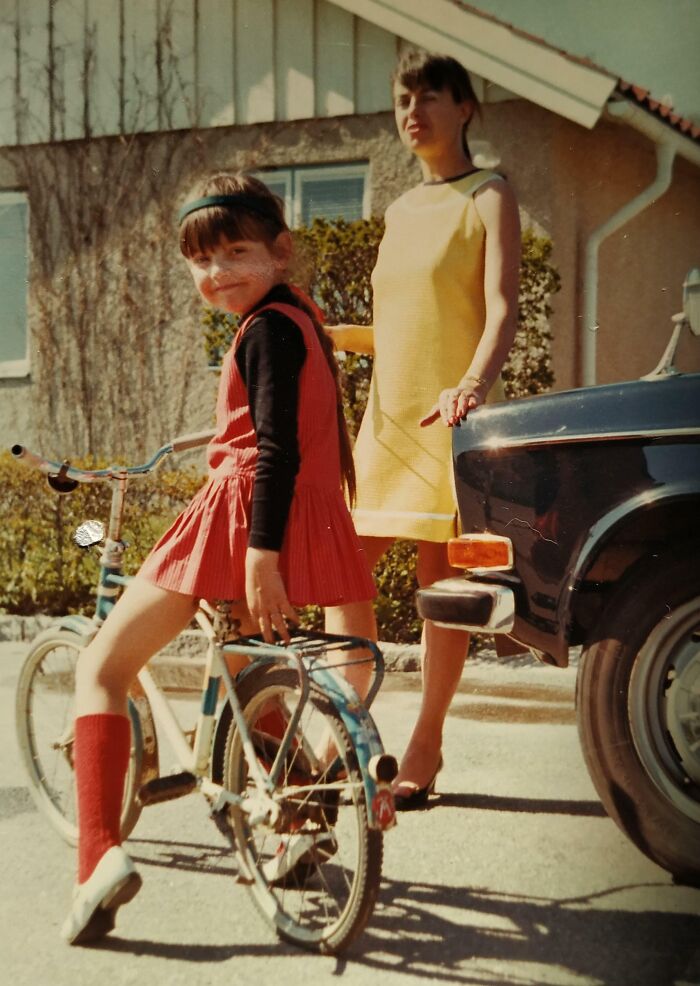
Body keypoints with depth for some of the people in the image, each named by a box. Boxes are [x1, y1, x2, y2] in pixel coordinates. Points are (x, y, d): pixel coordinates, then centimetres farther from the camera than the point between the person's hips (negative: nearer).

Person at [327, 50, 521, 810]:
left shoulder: (487, 197, 0)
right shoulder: (401, 211, 18)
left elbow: (501, 308, -14)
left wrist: (474, 382, -32)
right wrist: (322, 332, 9)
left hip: (451, 414, -6)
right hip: (388, 412, 7)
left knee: (441, 581, -2)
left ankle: (424, 749, 8)